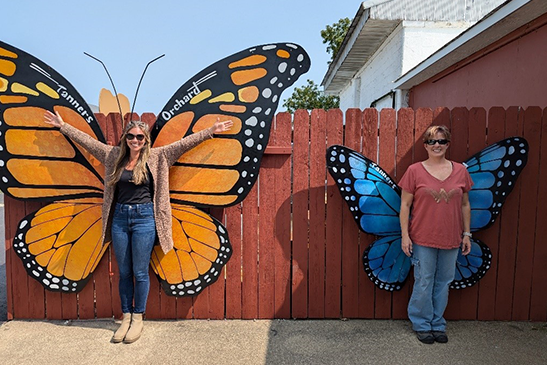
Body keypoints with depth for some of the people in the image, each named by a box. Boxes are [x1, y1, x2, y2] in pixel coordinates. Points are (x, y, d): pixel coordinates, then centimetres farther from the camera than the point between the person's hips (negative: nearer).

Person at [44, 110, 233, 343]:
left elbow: (185, 143, -5)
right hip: (120, 218, 3)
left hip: (144, 218, -3)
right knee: (124, 272, 11)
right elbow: (87, 141, 17)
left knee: (140, 272, 4)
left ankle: (138, 320, 18)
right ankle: (126, 318, 24)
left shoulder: (157, 157, 0)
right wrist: (62, 125, 20)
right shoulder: (114, 156, 9)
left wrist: (211, 131, -9)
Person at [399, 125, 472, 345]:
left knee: (443, 283, 12)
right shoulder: (415, 171, -4)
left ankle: (438, 324, 29)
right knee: (424, 283, 5)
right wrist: (405, 235, -7)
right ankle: (422, 325, 23)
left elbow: (465, 205, 11)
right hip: (422, 239, -3)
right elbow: (405, 205, -3)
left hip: (451, 239, 3)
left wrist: (467, 234, 8)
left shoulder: (460, 171, 4)